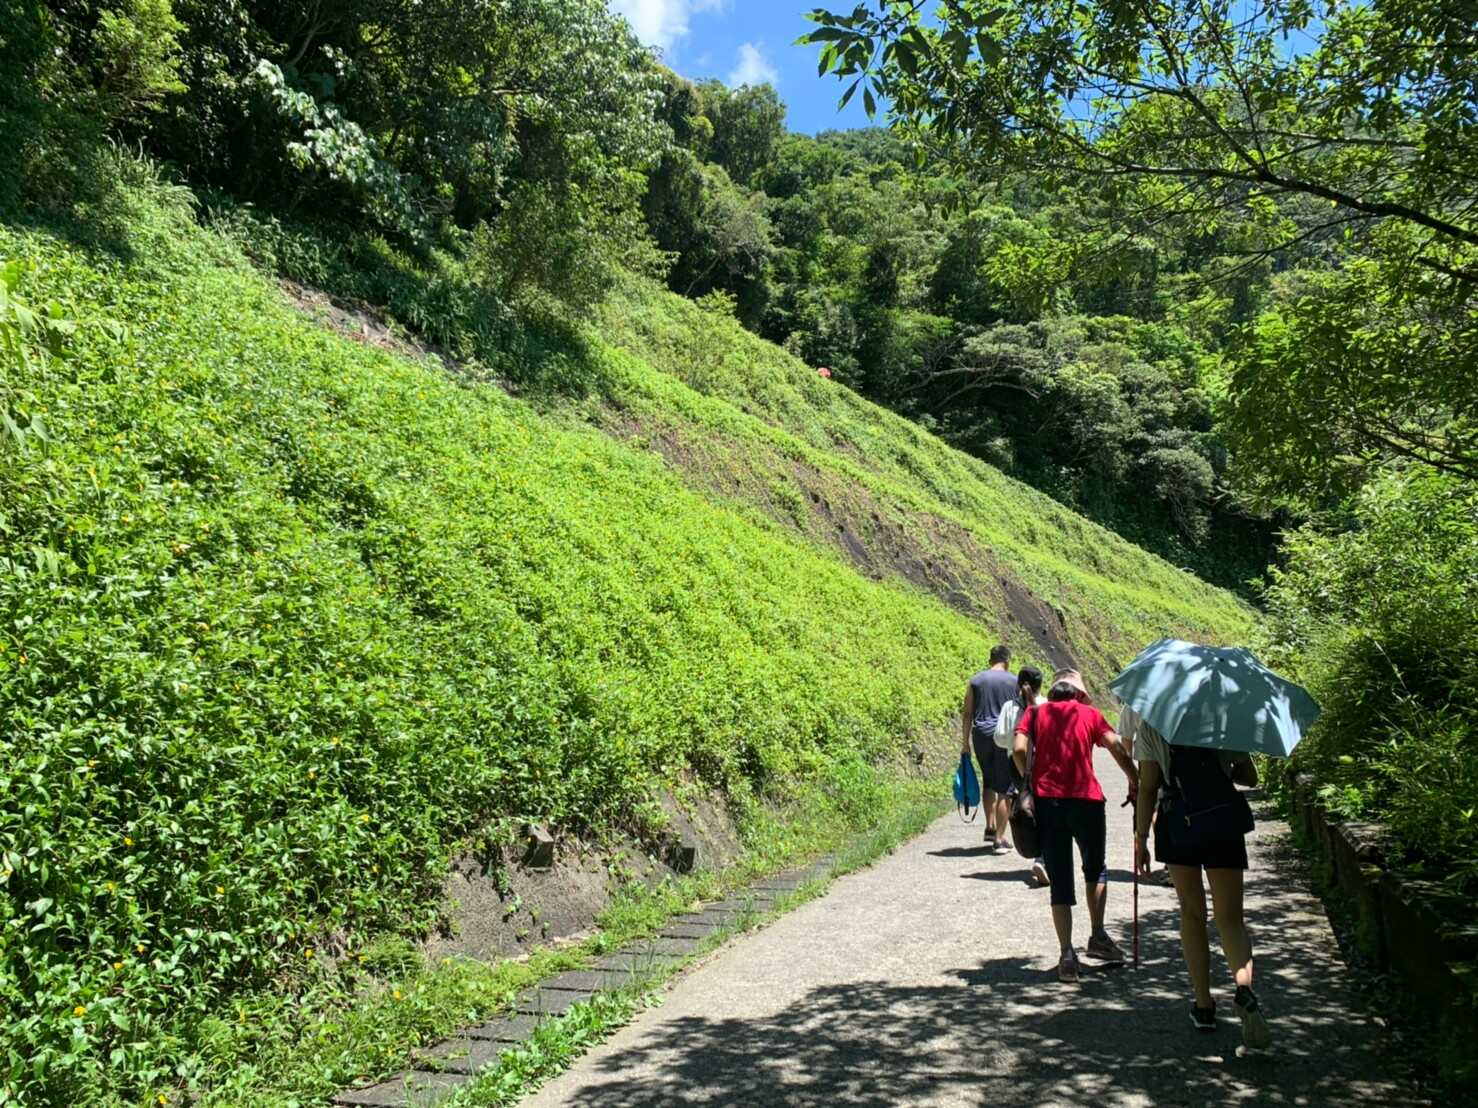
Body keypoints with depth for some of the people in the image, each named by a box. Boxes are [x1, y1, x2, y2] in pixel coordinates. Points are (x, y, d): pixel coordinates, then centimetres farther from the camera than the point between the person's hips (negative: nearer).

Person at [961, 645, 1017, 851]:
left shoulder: (975, 681, 6)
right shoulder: (1014, 682, 1)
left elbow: (967, 714, 5)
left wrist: (966, 743, 9)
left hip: (981, 735, 2)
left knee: (988, 782, 21)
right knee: (1004, 789, 3)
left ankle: (990, 828, 17)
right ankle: (999, 838, 3)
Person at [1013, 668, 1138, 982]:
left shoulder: (1035, 712, 10)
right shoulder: (1089, 713, 9)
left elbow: (1019, 749, -4)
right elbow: (1117, 748, -3)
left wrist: (1029, 782, 8)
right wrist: (1135, 782, 7)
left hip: (1046, 800, 1)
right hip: (1086, 800, -1)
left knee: (1060, 881, 7)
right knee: (1095, 869, 23)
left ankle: (1067, 955, 4)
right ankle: (1098, 936, 21)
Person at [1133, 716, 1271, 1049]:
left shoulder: (1151, 725, -2)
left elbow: (1147, 788, -5)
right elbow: (1249, 777, 9)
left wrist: (1141, 839, 0)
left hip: (1177, 825, -1)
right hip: (1223, 824, 1)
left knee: (1191, 914, 13)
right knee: (1229, 917, 3)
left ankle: (1203, 1005, 16)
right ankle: (1244, 987, -23)